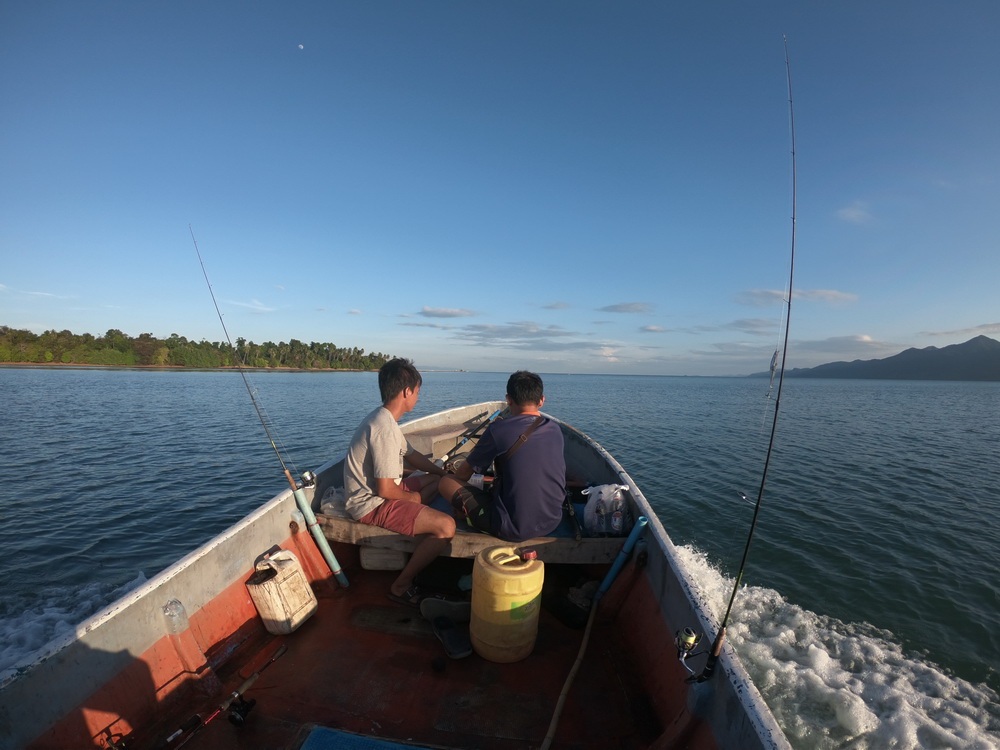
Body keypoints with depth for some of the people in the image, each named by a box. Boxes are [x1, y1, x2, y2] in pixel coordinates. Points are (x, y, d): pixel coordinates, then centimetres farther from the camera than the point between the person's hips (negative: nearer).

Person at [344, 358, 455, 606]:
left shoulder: (383, 419, 7)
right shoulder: (385, 429, -26)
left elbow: (411, 455, 17)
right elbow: (385, 489, -25)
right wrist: (413, 497, -6)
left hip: (380, 491, 11)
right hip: (371, 504, -11)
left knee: (438, 480, 21)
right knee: (446, 526, -22)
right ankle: (401, 587, -1)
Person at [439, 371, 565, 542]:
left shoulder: (499, 429, -15)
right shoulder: (555, 430, 1)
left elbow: (463, 474, -2)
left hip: (513, 529, -6)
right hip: (552, 523, 6)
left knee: (446, 481, 5)